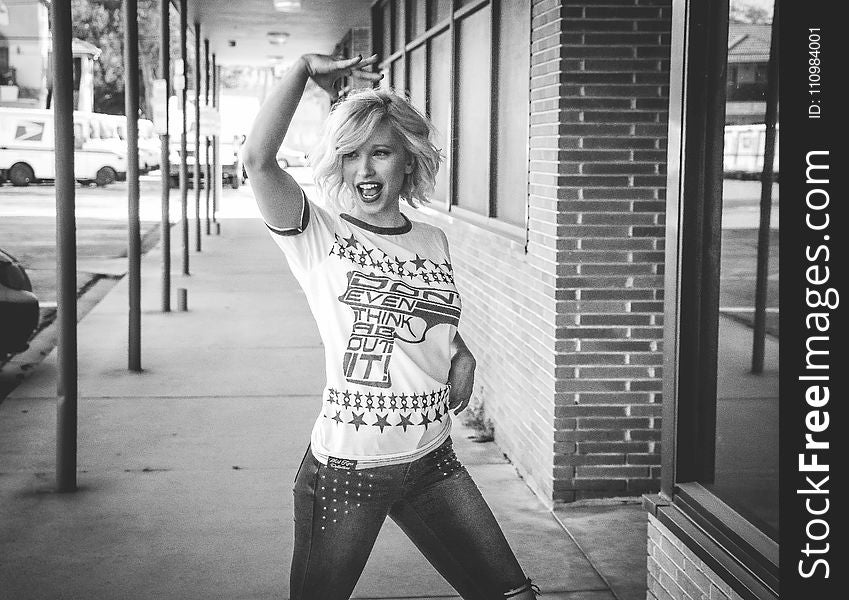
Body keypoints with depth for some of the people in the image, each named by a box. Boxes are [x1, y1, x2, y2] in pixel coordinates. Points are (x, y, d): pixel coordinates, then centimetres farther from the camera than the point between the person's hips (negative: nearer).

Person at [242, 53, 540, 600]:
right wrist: (305, 69, -18)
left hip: (432, 460, 5)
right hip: (345, 468, -4)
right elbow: (258, 160, -25)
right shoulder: (318, 235, -7)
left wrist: (461, 353, 4)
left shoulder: (434, 242, 7)